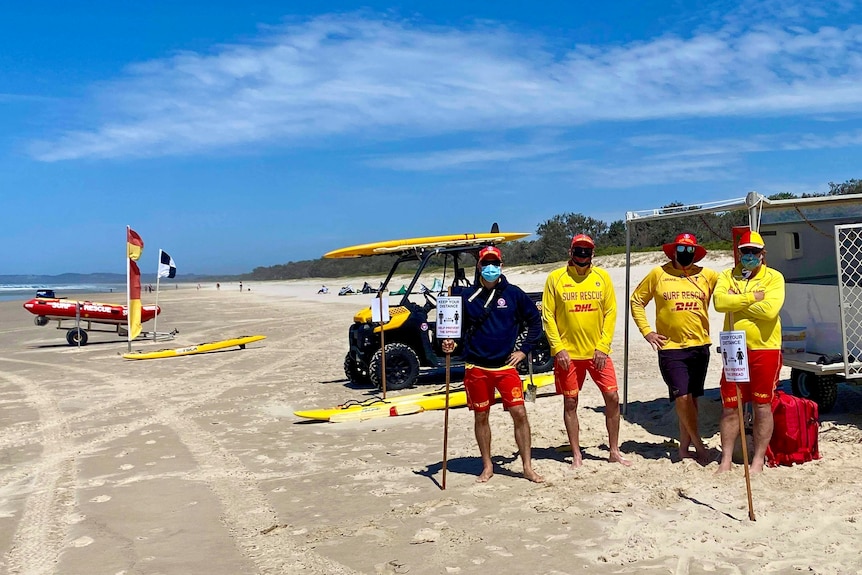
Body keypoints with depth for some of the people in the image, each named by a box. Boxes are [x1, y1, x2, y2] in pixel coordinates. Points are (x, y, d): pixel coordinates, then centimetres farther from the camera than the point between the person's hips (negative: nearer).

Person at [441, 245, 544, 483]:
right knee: (481, 416, 9)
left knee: (519, 413, -6)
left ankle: (528, 467, 8)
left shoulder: (514, 293, -1)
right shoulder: (467, 296, 2)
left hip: (506, 365, -1)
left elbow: (535, 321, 7)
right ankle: (487, 466, 24)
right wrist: (450, 342, -10)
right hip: (476, 367, 1)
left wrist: (523, 350, 1)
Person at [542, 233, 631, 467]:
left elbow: (610, 312, 3)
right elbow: (548, 316, -2)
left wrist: (603, 347, -6)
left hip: (598, 351, 2)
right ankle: (576, 455, 18)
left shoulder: (602, 276, 3)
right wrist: (558, 348, -9)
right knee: (570, 403, 5)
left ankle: (614, 451, 16)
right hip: (568, 353, -1)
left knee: (612, 397, 0)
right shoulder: (555, 278, -2)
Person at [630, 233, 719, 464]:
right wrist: (646, 331, 0)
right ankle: (698, 444, 10)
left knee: (692, 398, 10)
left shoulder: (707, 275, 5)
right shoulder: (658, 274, 1)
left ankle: (685, 446, 22)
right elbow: (636, 301, 6)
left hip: (700, 346, 3)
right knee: (682, 397, -8)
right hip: (670, 347, -3)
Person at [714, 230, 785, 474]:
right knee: (730, 406, 6)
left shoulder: (774, 277, -1)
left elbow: (770, 309, -18)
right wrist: (752, 297, -15)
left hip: (765, 349, -2)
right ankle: (726, 459, 15)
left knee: (762, 406, 5)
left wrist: (736, 301, -10)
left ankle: (758, 460, 15)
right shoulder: (728, 276, 7)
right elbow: (719, 301, -12)